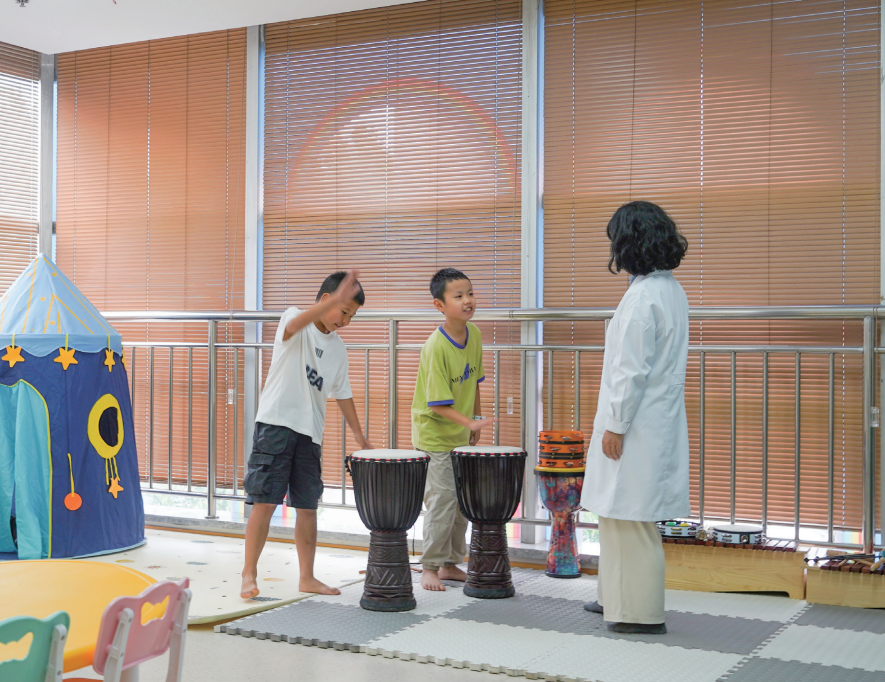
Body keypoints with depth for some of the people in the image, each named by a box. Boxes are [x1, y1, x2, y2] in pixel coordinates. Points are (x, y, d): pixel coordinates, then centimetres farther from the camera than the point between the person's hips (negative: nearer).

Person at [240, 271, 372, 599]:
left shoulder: (338, 349, 15)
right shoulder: (293, 319, -3)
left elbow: (342, 394, 23)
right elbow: (295, 324, -29)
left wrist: (359, 435, 20)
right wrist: (337, 300, -42)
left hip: (310, 434, 6)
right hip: (276, 424, -6)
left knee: (307, 507, 8)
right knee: (265, 502, -8)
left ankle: (307, 577, 17)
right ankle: (249, 574, 1)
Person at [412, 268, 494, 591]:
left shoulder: (474, 334, -1)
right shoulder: (436, 347, -24)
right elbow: (438, 404, -24)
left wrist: (477, 418, 13)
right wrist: (469, 422, -33)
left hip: (461, 435, 8)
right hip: (435, 435, -7)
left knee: (463, 501, 12)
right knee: (442, 501, -5)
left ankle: (450, 564, 25)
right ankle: (430, 568, 9)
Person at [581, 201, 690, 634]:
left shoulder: (642, 297, -19)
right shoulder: (672, 290, 12)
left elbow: (633, 370, -21)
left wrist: (616, 425, -15)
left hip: (637, 425, -10)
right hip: (660, 419, 10)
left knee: (631, 516, -1)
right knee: (622, 513, 19)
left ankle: (641, 613, 8)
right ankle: (617, 598, 29)